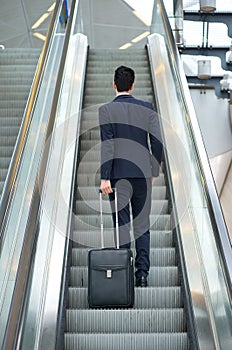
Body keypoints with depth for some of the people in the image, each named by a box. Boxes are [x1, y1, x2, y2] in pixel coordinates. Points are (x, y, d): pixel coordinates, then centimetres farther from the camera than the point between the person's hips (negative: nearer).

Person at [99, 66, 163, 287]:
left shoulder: (105, 110, -5)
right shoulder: (147, 108, 3)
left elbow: (107, 145, -12)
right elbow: (157, 143, 1)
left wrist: (104, 178, -11)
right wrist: (154, 172, 11)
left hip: (118, 174, -2)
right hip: (143, 174, 3)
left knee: (122, 226, 4)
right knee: (142, 225, 11)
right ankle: (142, 273, 11)